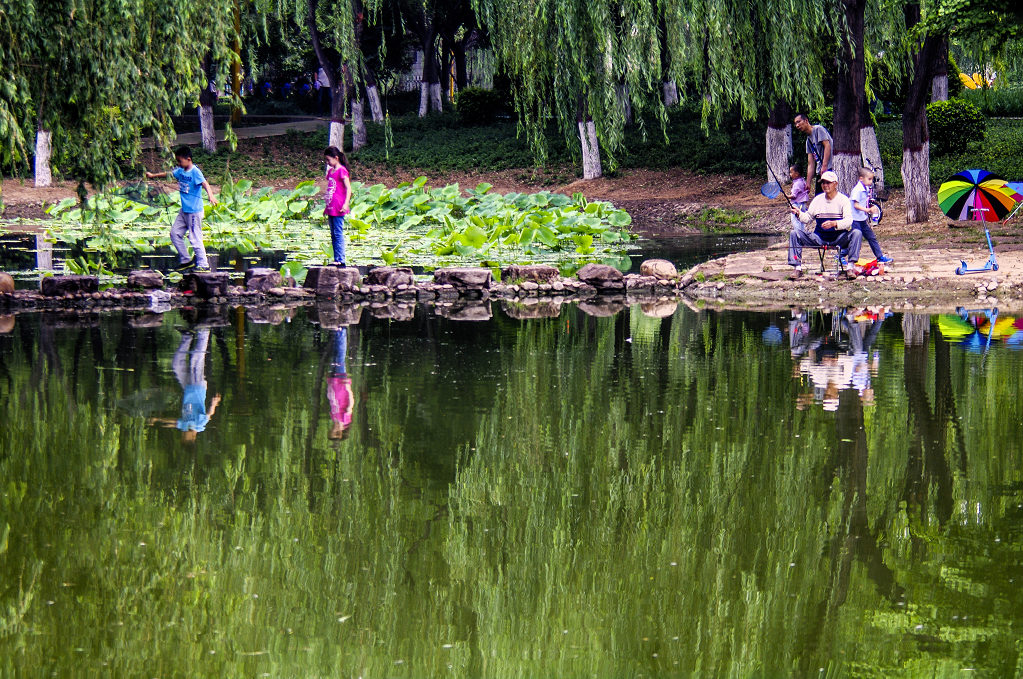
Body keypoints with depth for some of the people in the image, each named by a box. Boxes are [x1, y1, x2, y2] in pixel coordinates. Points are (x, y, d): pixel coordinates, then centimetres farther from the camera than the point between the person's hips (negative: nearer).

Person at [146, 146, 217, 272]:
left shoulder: (195, 171, -16)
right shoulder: (180, 171, 8)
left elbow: (204, 183, -31)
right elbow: (168, 174, 26)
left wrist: (211, 195, -48)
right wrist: (153, 176, 39)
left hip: (194, 211, -9)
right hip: (184, 210, 9)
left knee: (195, 238, -7)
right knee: (175, 233, 12)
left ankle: (203, 265, -1)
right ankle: (186, 260, 22)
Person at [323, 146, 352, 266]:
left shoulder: (342, 171, -9)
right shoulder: (330, 171, 17)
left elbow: (348, 188, -15)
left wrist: (345, 204, -24)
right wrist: (327, 207, 25)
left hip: (338, 209, -9)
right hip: (330, 209, 9)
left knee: (338, 234, -10)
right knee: (333, 235, 10)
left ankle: (340, 260, -10)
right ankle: (337, 259, 13)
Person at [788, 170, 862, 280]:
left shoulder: (843, 199, -2)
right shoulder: (817, 199, 10)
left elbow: (849, 221, -14)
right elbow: (808, 218, 13)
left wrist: (834, 224, -33)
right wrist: (800, 214, -10)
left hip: (839, 237, -3)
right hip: (819, 238, 3)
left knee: (856, 233, -31)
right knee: (794, 233, -14)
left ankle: (850, 267, -31)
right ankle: (797, 268, -17)